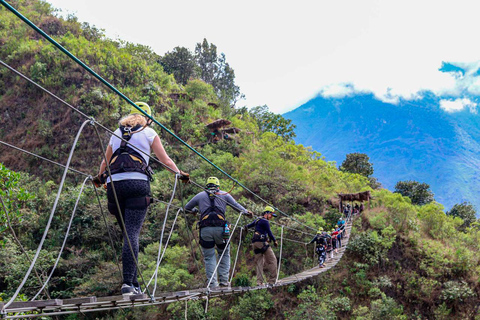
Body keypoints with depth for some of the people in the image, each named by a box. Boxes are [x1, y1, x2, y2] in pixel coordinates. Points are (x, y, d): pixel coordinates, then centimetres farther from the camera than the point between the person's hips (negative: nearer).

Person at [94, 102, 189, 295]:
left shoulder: (117, 133, 25)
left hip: (113, 184, 4)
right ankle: (128, 283, -19)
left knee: (127, 233, 10)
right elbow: (165, 160, 12)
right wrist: (180, 174, 23)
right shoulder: (149, 132, 14)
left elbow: (105, 161, 34)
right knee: (132, 234, -10)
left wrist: (99, 178, 51)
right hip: (137, 183, -4)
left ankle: (133, 283, 8)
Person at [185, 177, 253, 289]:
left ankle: (212, 283, 0)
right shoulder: (224, 194, 16)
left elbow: (187, 207, 30)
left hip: (205, 229, 0)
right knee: (224, 254, 16)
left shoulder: (200, 195, 19)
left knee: (209, 257, 8)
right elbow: (236, 205, 19)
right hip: (220, 228, 0)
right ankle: (224, 280, 9)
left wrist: (194, 210, 51)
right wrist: (246, 212, 36)